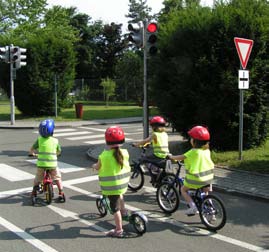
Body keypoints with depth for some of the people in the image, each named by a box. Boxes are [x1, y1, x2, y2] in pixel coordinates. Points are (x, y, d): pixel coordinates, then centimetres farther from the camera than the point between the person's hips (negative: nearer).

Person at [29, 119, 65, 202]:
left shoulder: (39, 140, -5)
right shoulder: (55, 141, -3)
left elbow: (31, 150, 0)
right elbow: (58, 152, 11)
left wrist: (32, 153, 23)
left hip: (41, 164, 0)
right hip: (52, 164, 0)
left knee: (37, 178, 23)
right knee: (58, 178, 18)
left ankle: (34, 192, 25)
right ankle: (61, 194, 13)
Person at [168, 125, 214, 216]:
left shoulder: (193, 152, -14)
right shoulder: (207, 150, 3)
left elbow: (181, 157, -7)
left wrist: (171, 157, 9)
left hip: (196, 178, -6)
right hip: (208, 177, 6)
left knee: (183, 189, 15)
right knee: (205, 192, 30)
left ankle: (193, 207, 1)